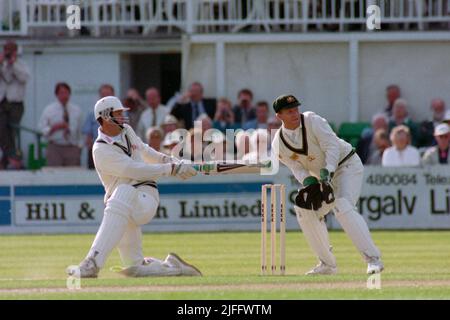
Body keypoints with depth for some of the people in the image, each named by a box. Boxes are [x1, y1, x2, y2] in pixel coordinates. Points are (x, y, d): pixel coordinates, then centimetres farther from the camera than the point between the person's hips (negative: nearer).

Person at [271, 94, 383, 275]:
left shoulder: (312, 121, -18)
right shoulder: (279, 144, -5)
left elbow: (332, 146, -24)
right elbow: (297, 168, -7)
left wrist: (327, 171, -38)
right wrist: (308, 181, -29)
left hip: (347, 165, -7)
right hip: (323, 178, 7)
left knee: (343, 207, -28)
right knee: (305, 211, -1)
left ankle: (373, 259, -33)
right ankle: (327, 265, 11)